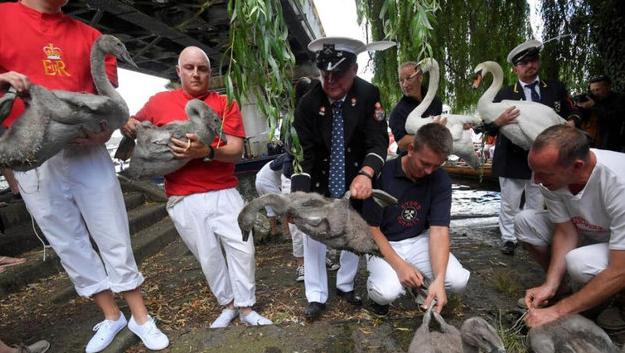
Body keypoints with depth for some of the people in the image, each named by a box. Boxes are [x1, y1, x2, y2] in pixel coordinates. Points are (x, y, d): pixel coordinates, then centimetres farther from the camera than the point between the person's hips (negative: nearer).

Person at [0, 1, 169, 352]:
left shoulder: (90, 36, 9)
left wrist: (106, 130, -12)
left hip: (87, 153, 0)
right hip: (33, 161, 0)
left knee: (116, 240, 4)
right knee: (69, 245, 8)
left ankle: (141, 318, 18)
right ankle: (111, 316, 26)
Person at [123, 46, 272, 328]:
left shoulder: (226, 104, 2)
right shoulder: (159, 102, 6)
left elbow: (236, 151, -7)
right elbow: (132, 125, 23)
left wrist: (206, 151, -26)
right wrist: (128, 126, -2)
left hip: (225, 193, 0)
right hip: (184, 199, 1)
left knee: (243, 248, -2)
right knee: (208, 256, 10)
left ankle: (246, 308, 18)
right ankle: (228, 305, 31)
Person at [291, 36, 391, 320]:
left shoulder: (369, 95, -15)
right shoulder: (309, 103, -16)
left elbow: (378, 140, -21)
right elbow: (303, 152, -17)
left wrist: (365, 174, -42)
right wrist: (300, 193, -31)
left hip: (356, 180, 1)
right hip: (320, 180, -1)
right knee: (313, 235, 2)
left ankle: (345, 285, 38)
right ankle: (316, 297, 22)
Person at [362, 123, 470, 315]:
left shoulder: (441, 180, -9)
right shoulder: (383, 174, -20)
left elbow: (439, 230, -15)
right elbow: (372, 229, -15)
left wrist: (438, 279, -28)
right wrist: (399, 265, -25)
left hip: (420, 240, 4)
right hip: (384, 243, -4)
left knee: (459, 280, -17)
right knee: (387, 292, -30)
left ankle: (421, 284, 15)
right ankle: (378, 295, 8)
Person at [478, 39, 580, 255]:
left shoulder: (556, 88, 7)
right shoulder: (504, 94, -1)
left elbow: (571, 112, 16)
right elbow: (488, 128, -3)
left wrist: (571, 122, -6)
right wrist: (499, 121, -25)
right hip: (512, 158, -2)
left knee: (537, 203, 14)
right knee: (510, 203, 6)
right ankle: (508, 238, 22)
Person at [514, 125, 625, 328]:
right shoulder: (551, 175, -22)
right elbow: (565, 233, -12)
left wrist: (557, 312, -31)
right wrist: (550, 285, -22)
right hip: (589, 234, 5)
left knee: (578, 261, -34)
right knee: (525, 221, -15)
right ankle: (560, 287, 3)